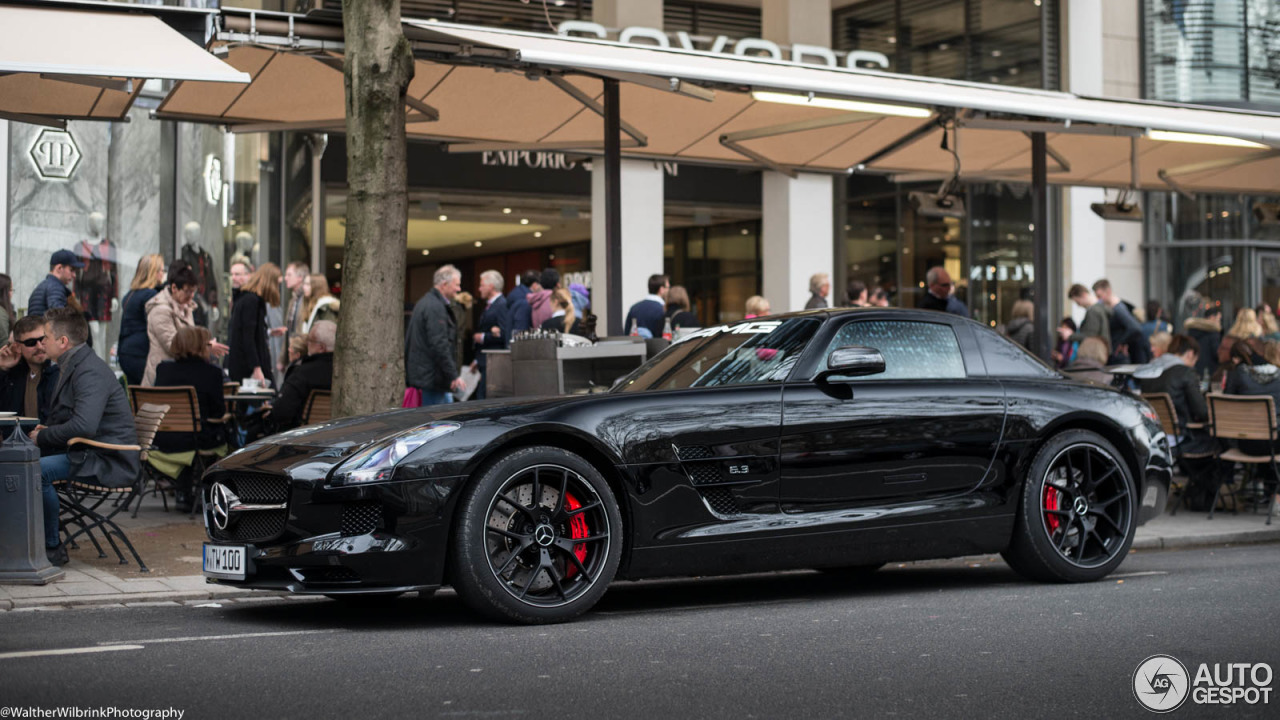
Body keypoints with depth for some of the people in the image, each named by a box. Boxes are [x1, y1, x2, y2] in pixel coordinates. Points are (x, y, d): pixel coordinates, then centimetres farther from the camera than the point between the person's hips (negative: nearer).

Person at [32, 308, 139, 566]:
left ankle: (51, 549, -14)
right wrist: (44, 432, 6)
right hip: (88, 453, 11)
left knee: (38, 470, -28)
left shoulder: (90, 372, -18)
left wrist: (43, 436, -16)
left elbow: (84, 426, -31)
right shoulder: (73, 367, 16)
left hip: (109, 462, -11)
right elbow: (67, 419, 27)